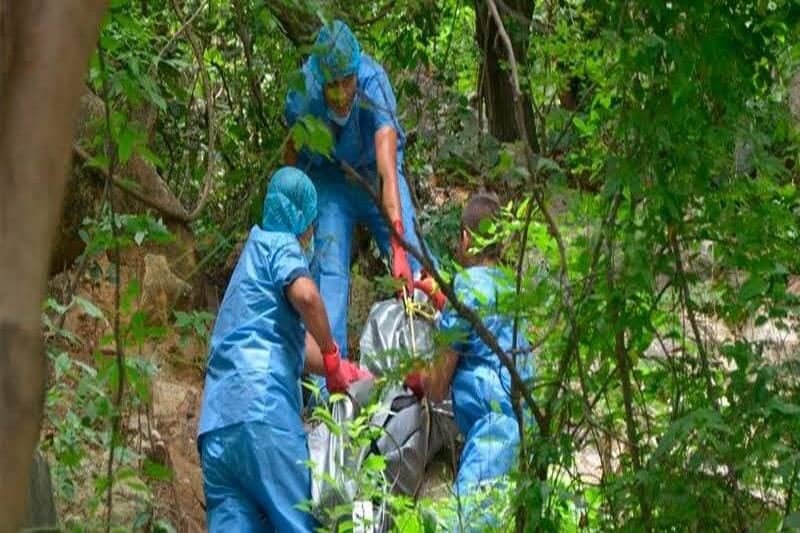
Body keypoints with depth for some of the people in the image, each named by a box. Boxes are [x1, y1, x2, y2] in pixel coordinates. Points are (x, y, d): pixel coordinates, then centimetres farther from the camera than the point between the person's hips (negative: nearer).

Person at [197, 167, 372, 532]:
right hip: (261, 409, -8)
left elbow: (299, 341, 42)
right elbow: (304, 294, -17)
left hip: (216, 422, 8)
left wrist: (349, 374, 51)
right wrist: (332, 358, -4)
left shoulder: (256, 250, 33)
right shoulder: (281, 245, 7)